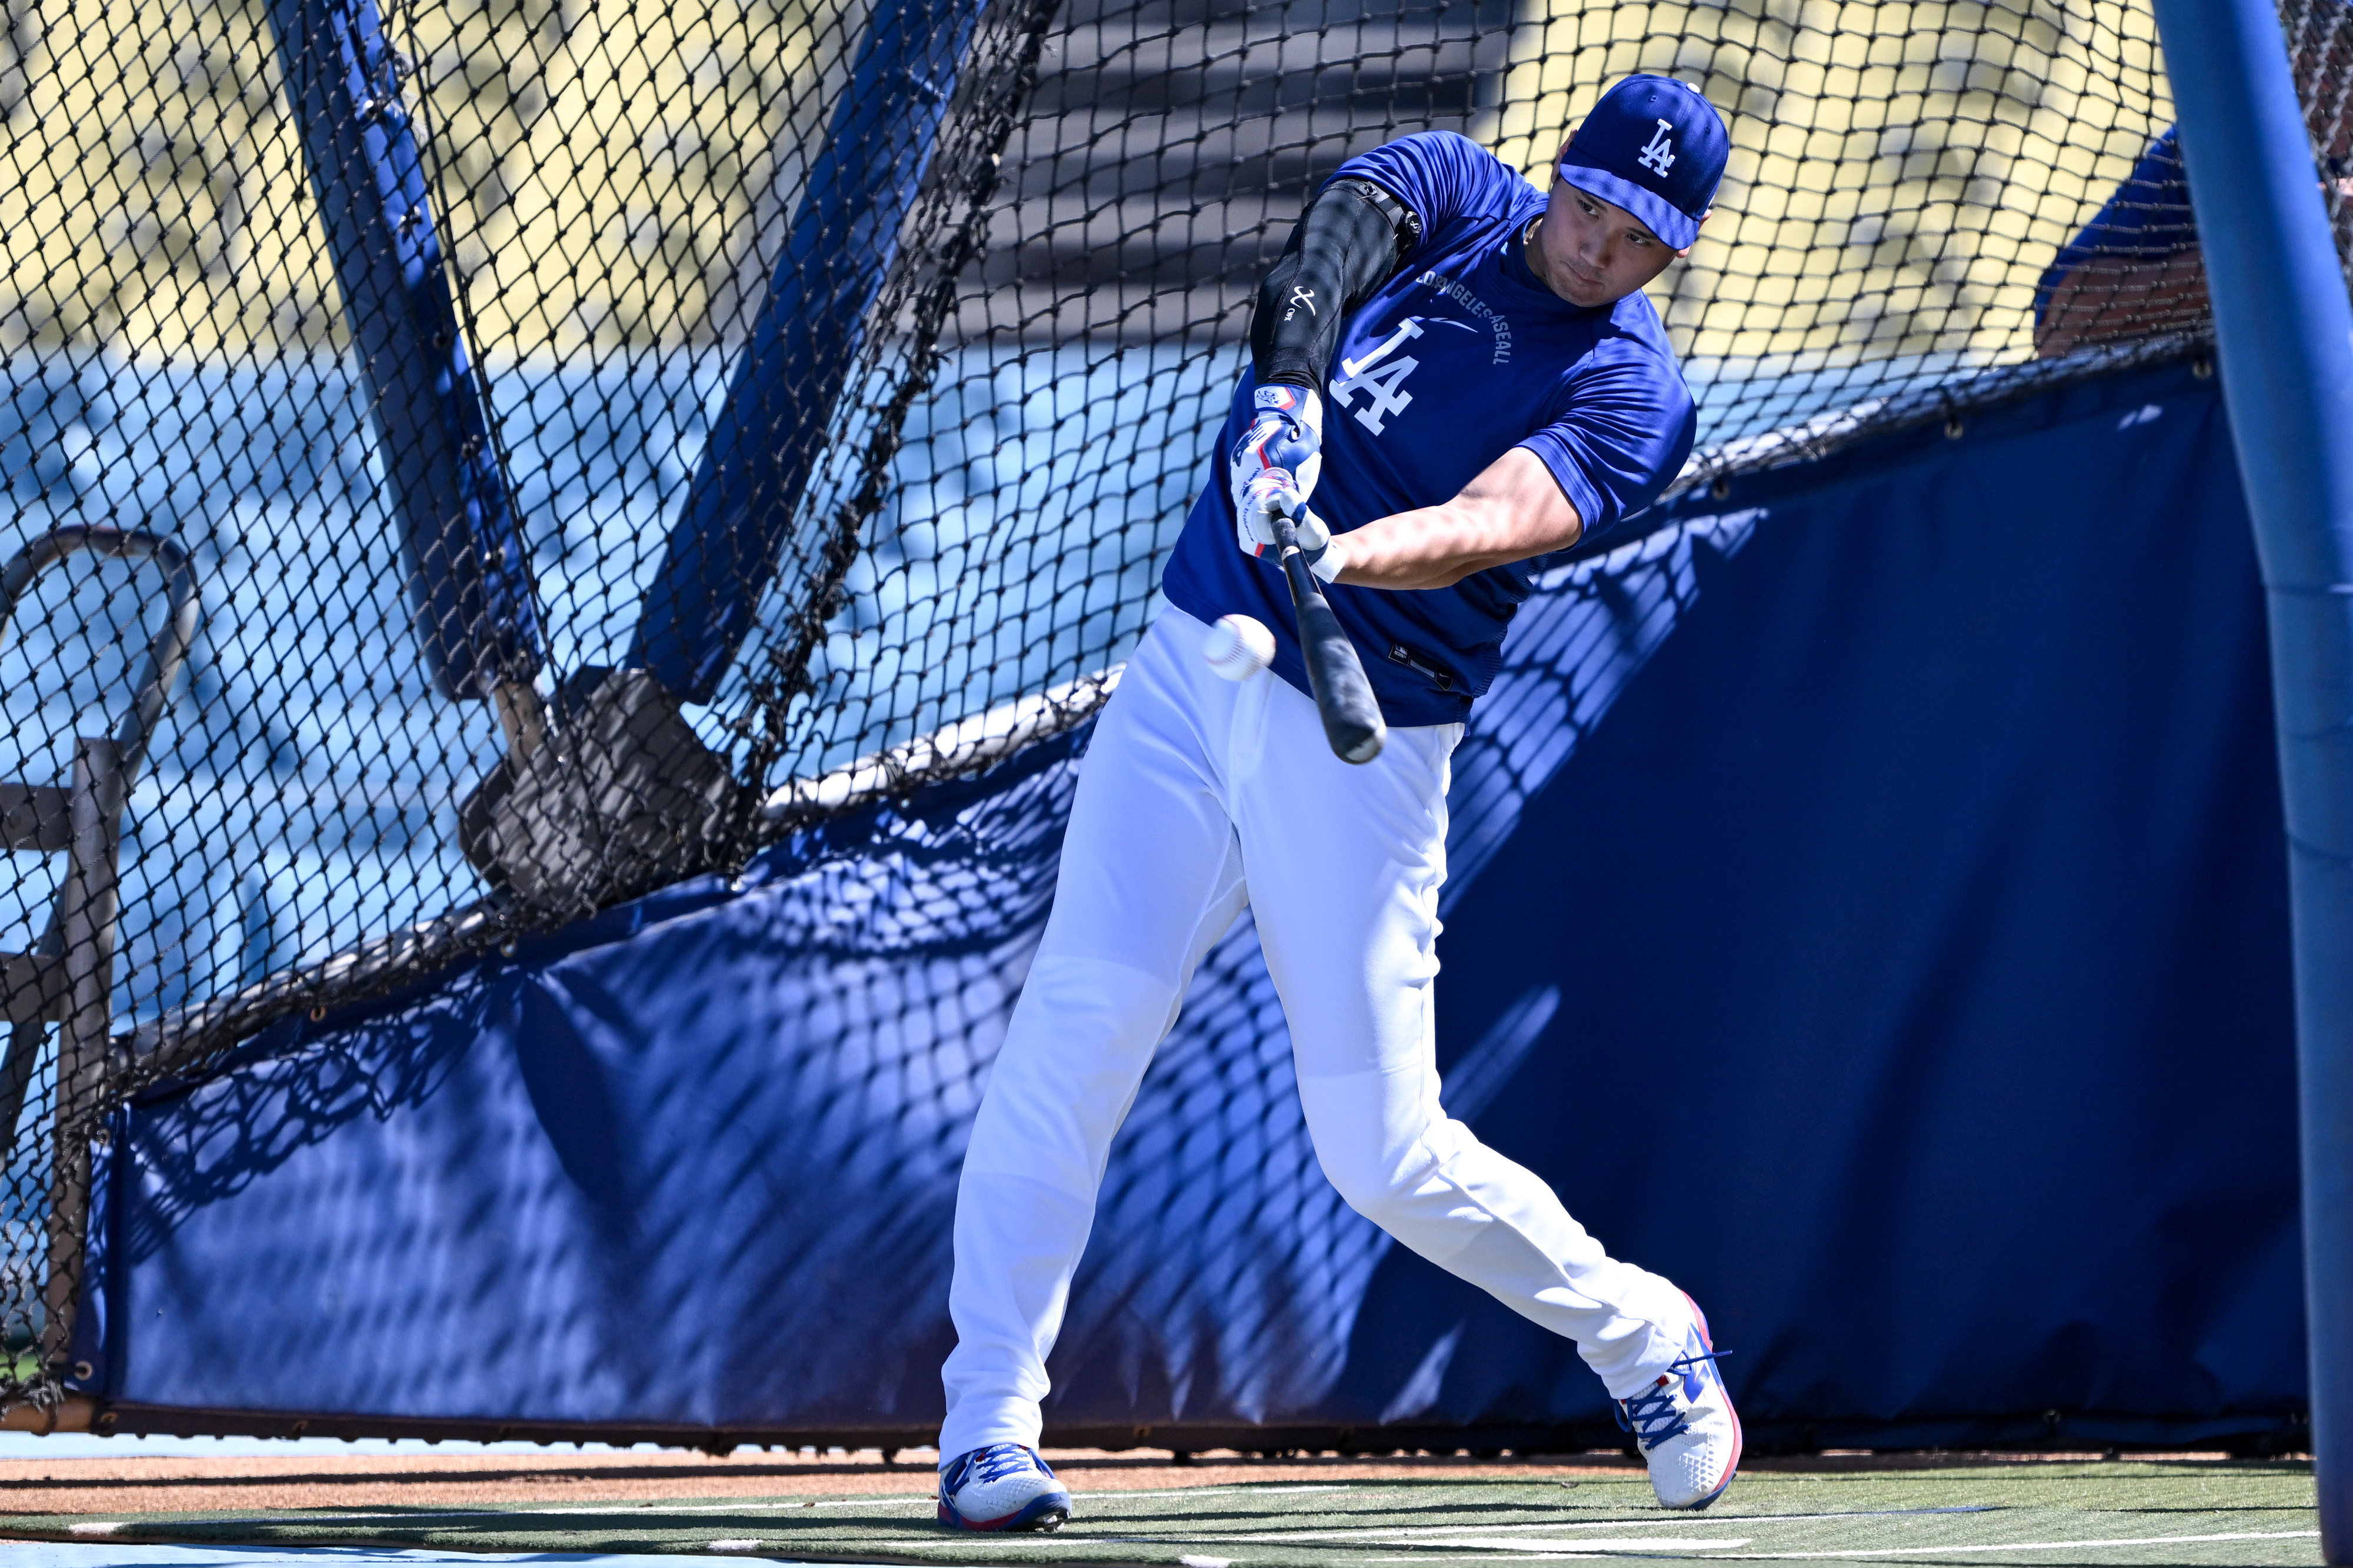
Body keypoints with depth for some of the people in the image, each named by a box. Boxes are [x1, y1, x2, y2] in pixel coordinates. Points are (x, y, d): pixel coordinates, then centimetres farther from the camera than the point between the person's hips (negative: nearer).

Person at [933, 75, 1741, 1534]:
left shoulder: (1633, 390, -4)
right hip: (1195, 671, 3)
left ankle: (1641, 1333, 22)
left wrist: (1346, 555, -43)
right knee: (1080, 1017, -14)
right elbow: (1342, 231, -17)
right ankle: (990, 1421, -7)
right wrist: (1287, 389, -37)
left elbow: (1497, 518, -23)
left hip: (1367, 747, -3)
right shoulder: (1448, 187, 6)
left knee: (1387, 1155, -4)